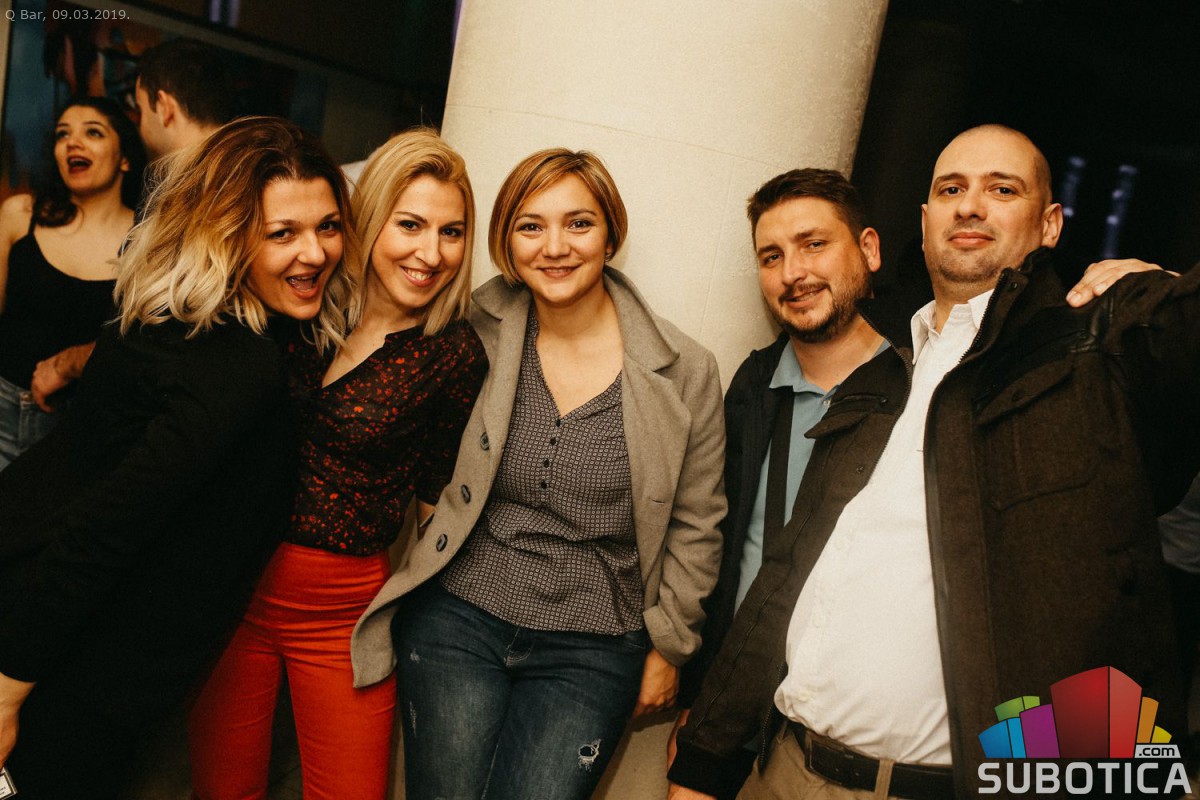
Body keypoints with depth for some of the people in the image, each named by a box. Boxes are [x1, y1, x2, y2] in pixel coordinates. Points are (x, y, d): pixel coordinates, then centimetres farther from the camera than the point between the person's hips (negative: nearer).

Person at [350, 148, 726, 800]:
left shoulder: (686, 371, -5)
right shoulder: (478, 335, -3)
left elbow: (694, 527, 4)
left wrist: (668, 646, 7)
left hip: (592, 650, -1)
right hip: (457, 618, 1)